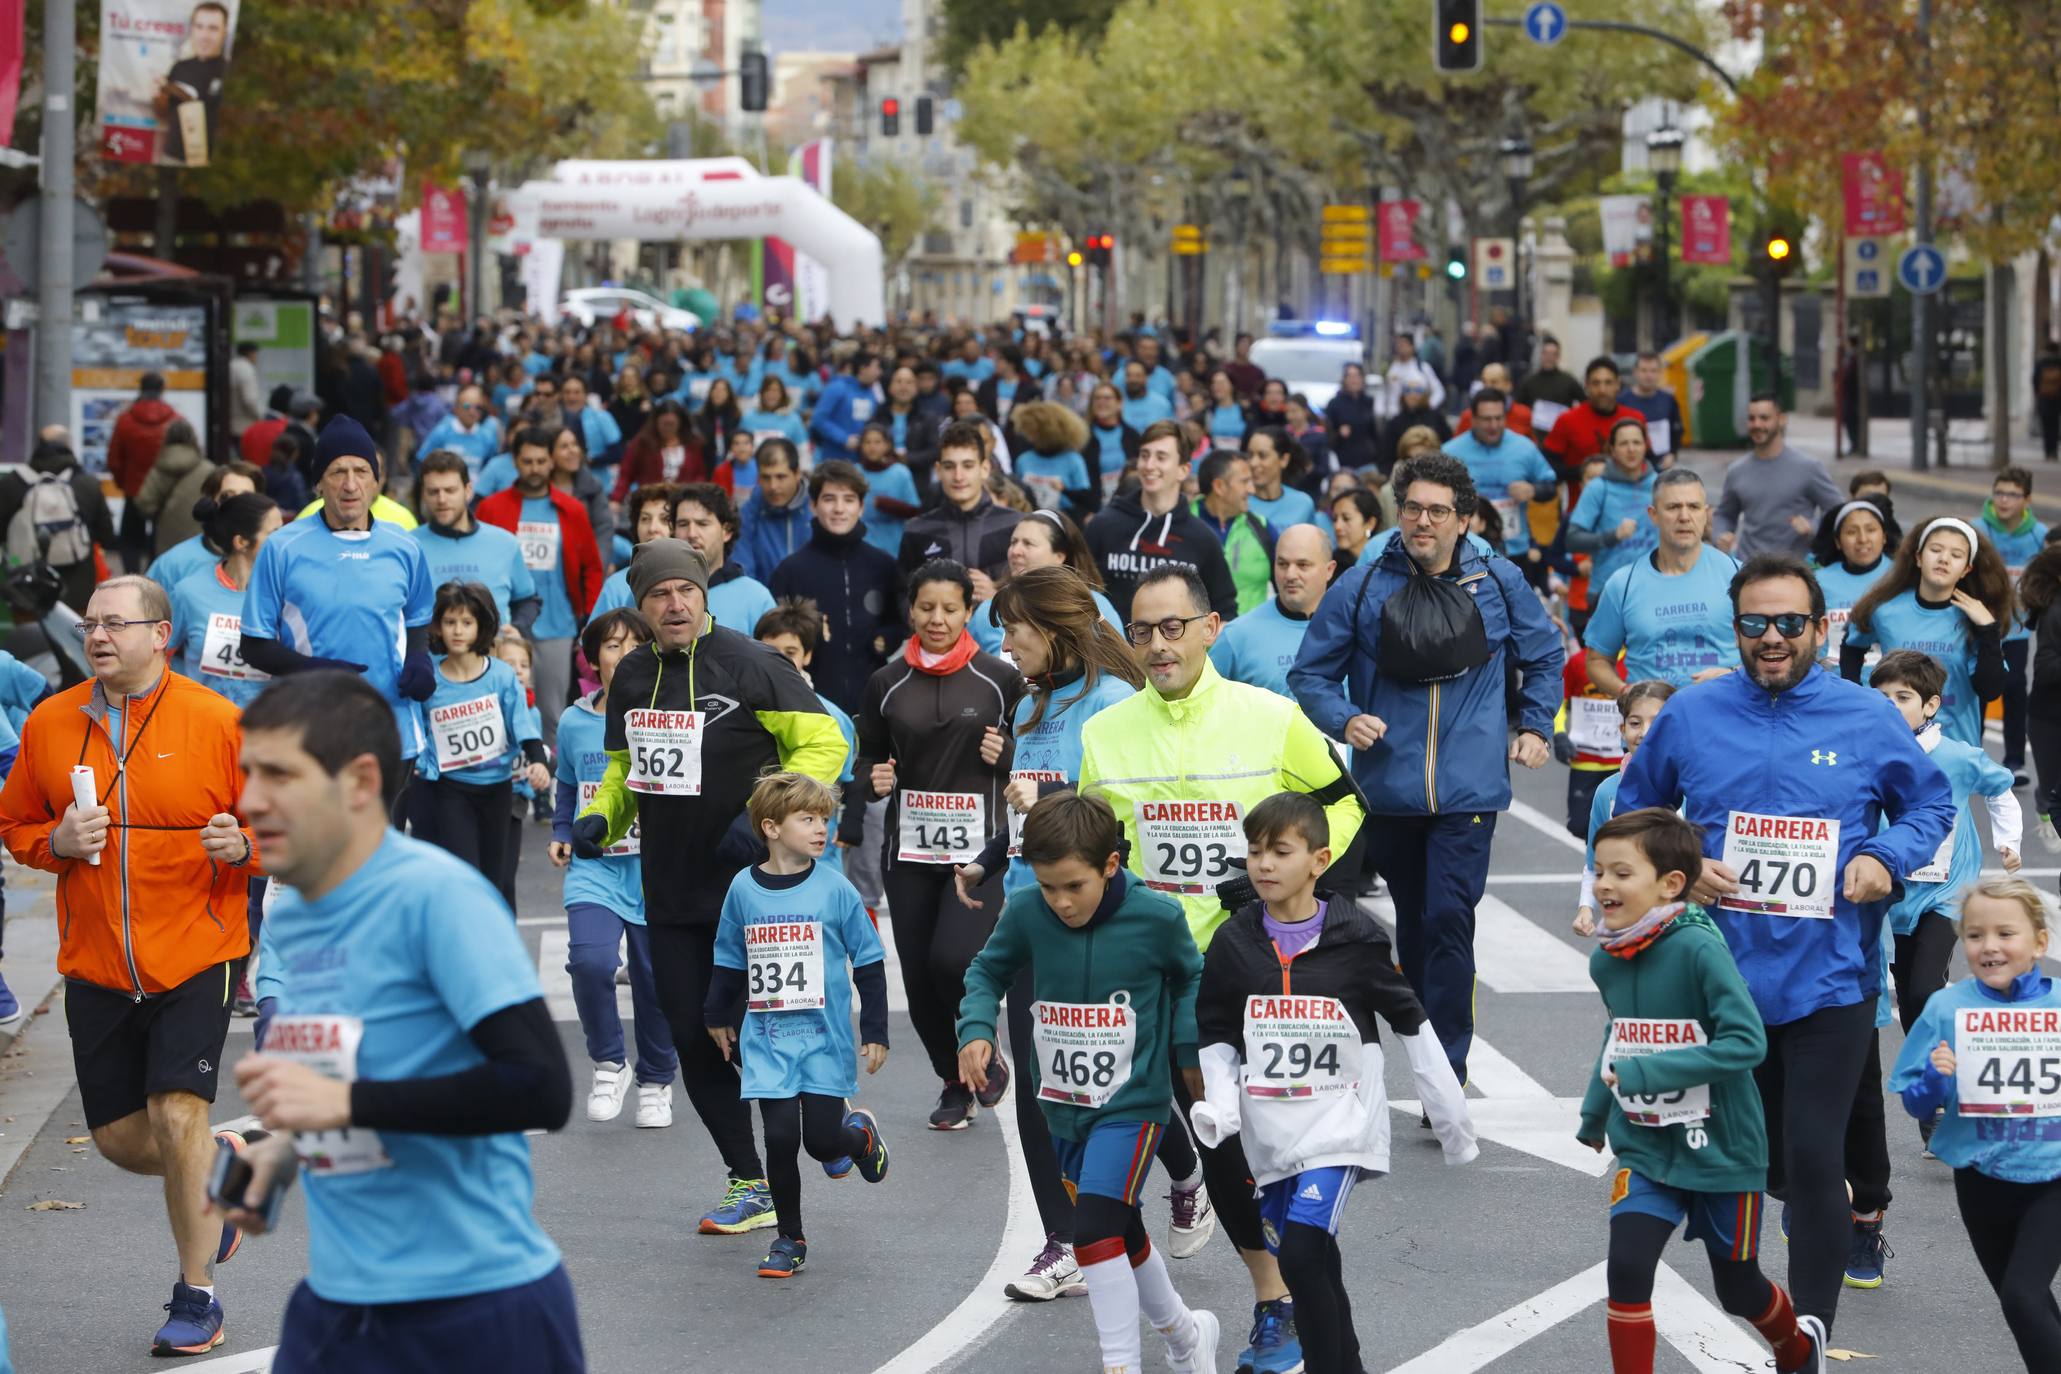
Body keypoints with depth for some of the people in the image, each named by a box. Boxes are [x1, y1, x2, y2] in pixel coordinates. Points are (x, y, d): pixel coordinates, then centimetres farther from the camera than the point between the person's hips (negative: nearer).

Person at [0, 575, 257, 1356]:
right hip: (96, 964, 4)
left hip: (195, 955, -4)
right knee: (120, 1140, 6)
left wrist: (243, 845, -22)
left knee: (177, 1116, -14)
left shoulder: (216, 722, -7)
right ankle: (218, 1170, 40)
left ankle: (197, 1296, 1)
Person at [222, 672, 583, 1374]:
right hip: (336, 1303, 7)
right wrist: (290, 1148, 8)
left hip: (481, 1308, -7)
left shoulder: (438, 895, -15)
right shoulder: (286, 919, 10)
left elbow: (541, 1089, -22)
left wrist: (345, 1103, -24)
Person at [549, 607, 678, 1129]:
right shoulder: (573, 723, 4)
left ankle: (656, 1082, 29)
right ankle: (608, 1063, 1)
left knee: (655, 982, 6)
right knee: (590, 960, -22)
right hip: (594, 868, 1)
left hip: (654, 870, -1)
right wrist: (561, 834, 10)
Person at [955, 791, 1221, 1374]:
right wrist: (976, 1030, -11)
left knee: (1096, 1229, -22)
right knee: (1121, 1234, 19)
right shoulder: (1025, 912, -12)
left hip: (1132, 1103, -5)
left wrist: (1189, 1051, -1)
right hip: (1064, 1106, 5)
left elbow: (1188, 978, 5)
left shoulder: (1155, 916, -16)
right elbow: (987, 971, 5)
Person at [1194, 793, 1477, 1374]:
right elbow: (1216, 1036, 9)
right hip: (1269, 1131, 4)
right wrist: (1221, 1106, -9)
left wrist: (1452, 1118, 7)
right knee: (1313, 1263, 16)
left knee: (1301, 1254, -22)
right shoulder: (1233, 943, 0)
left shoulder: (1355, 939, -7)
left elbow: (1410, 1024, 3)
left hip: (1338, 1124, -4)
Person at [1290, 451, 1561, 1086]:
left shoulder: (1500, 583, 3)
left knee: (1448, 920, -14)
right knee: (1412, 921, 14)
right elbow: (1310, 673, 5)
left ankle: (1446, 1076, -14)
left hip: (1469, 789, -2)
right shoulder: (1363, 587, -1)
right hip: (1389, 788, 2)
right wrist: (1345, 719, -12)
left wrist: (1535, 726, 13)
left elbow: (1544, 657, 21)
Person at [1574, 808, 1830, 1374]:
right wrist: (1595, 1114, 19)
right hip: (1645, 1150, 4)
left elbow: (1747, 1042, -28)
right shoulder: (1605, 960, -3)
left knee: (1737, 1288, 15)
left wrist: (1648, 1073, -30)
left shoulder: (1698, 948, -23)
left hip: (1719, 1149, -4)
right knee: (1626, 1268, -16)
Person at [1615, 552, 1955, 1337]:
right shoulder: (1690, 716, 0)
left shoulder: (1868, 719, -3)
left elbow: (1930, 803, 10)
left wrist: (1887, 858, -9)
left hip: (1830, 977, -3)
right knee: (1760, 1157, 17)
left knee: (1812, 1159, -8)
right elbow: (1633, 813, 12)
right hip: (1725, 971, 3)